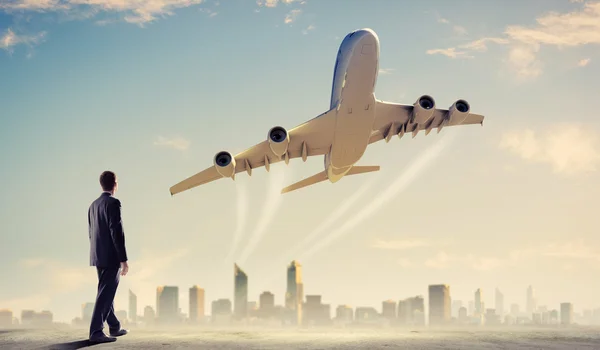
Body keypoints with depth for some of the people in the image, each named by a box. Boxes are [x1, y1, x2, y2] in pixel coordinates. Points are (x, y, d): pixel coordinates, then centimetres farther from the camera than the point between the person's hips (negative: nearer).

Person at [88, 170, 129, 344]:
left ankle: (114, 327, 28)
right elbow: (117, 232, -19)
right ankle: (96, 332, -11)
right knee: (105, 294, -8)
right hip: (111, 257, -8)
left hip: (98, 256, 9)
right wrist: (123, 259, -17)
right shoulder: (113, 203, -13)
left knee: (107, 292, 17)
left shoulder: (94, 205, 12)